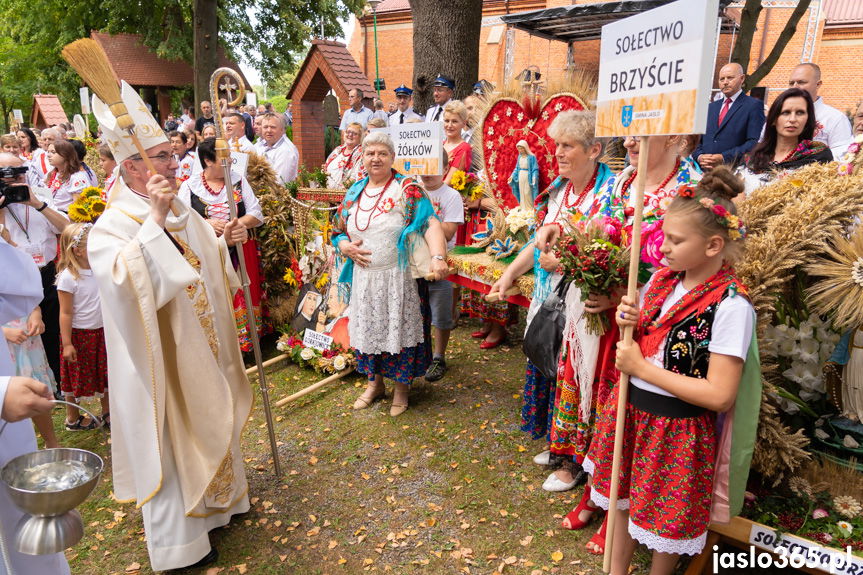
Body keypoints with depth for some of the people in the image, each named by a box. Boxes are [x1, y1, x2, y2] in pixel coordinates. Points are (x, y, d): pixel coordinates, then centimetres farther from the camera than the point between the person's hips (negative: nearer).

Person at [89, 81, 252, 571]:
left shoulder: (181, 211, 4)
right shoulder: (111, 226, -19)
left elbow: (204, 262, 18)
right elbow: (123, 280, -37)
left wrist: (225, 241, -1)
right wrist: (155, 221, -36)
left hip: (201, 348, 8)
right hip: (162, 357, -8)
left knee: (209, 421, 22)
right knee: (170, 439, 6)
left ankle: (218, 500, 46)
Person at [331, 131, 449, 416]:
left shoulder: (407, 189, -8)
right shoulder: (354, 192, 9)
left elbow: (431, 224, -20)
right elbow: (338, 230, 16)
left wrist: (438, 257, -36)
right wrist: (345, 247, -7)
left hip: (399, 277, -5)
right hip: (364, 277, 5)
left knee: (399, 329, 5)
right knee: (369, 329, 15)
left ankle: (402, 386, 26)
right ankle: (375, 382, 35)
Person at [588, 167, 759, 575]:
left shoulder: (730, 305, -22)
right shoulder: (662, 279, -1)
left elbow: (719, 395, -24)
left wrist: (643, 369, -21)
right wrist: (629, 322, -11)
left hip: (677, 429, -6)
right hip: (632, 410, 7)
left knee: (668, 518, 16)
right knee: (624, 499, 22)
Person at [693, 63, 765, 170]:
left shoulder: (754, 105, 3)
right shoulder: (711, 107, 22)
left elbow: (755, 142, -7)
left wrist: (724, 158, -15)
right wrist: (699, 156, -4)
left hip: (734, 171, -4)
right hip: (704, 171, 4)